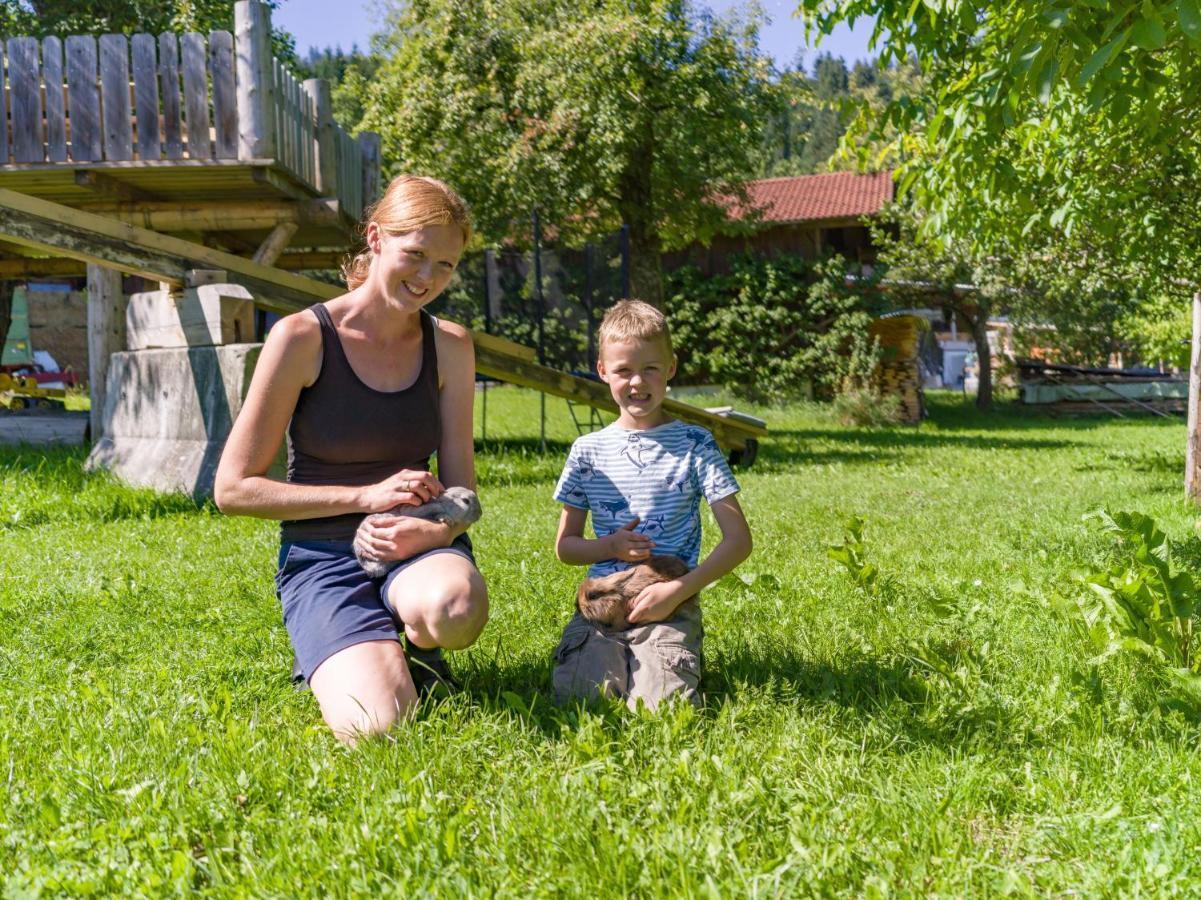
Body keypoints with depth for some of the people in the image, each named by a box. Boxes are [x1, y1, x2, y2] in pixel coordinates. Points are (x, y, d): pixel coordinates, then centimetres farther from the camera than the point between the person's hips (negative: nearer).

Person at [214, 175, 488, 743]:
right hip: (322, 558, -2)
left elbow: (460, 489, 6)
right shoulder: (302, 339, -9)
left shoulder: (449, 347, 4)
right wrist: (367, 494, -14)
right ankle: (330, 660, 10)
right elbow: (233, 488, -8)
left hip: (417, 546, 3)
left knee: (453, 607, -36)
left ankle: (418, 649, 2)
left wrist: (435, 530, -18)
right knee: (378, 726, -26)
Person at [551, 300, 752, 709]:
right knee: (576, 698, -23)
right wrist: (610, 546, -7)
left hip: (669, 605, -2)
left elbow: (739, 540, -2)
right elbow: (565, 545, 16)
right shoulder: (587, 450, 9)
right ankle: (613, 657, 7)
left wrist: (678, 590, -14)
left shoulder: (694, 444, 2)